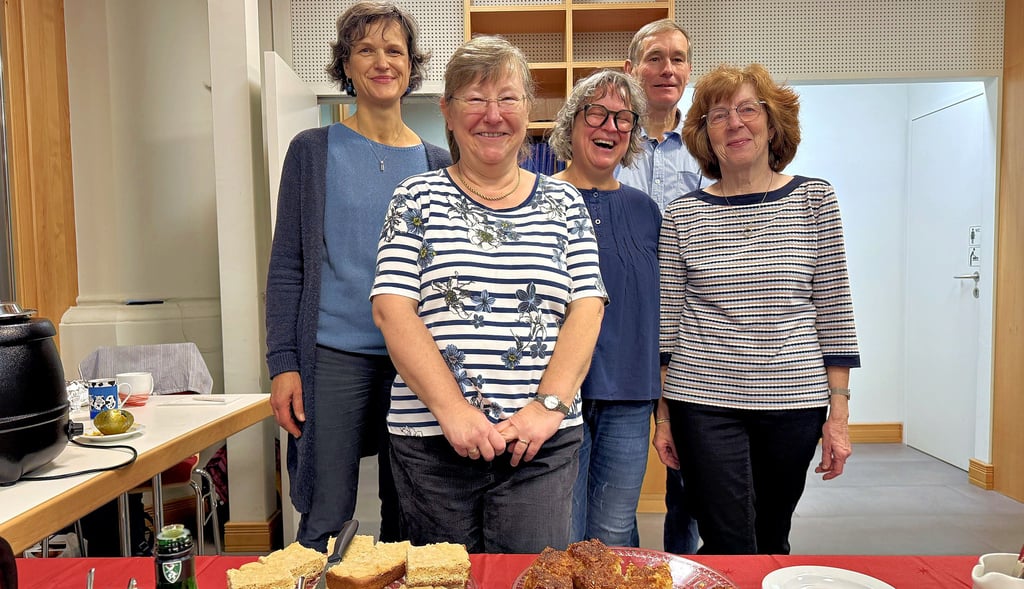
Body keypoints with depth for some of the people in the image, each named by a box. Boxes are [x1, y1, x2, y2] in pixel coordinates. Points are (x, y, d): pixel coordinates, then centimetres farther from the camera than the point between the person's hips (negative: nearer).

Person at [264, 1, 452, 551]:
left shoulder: (435, 163, 7)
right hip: (334, 358, -2)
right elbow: (286, 266, 1)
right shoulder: (313, 150, 2)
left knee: (406, 517, 13)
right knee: (325, 521, 4)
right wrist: (283, 364, -6)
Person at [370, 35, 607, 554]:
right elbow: (392, 310, -5)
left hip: (543, 442, 1)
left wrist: (548, 406, -11)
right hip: (431, 440, 0)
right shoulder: (417, 199, 4)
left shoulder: (564, 203, 8)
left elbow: (586, 309, 1)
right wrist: (453, 411, -14)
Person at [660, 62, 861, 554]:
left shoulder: (814, 199, 3)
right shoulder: (681, 215, 1)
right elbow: (667, 320, 3)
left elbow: (834, 309, 3)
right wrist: (663, 412, 3)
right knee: (729, 552, 1)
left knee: (771, 542, 17)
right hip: (704, 403, -1)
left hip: (794, 402, 2)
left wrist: (838, 413, 1)